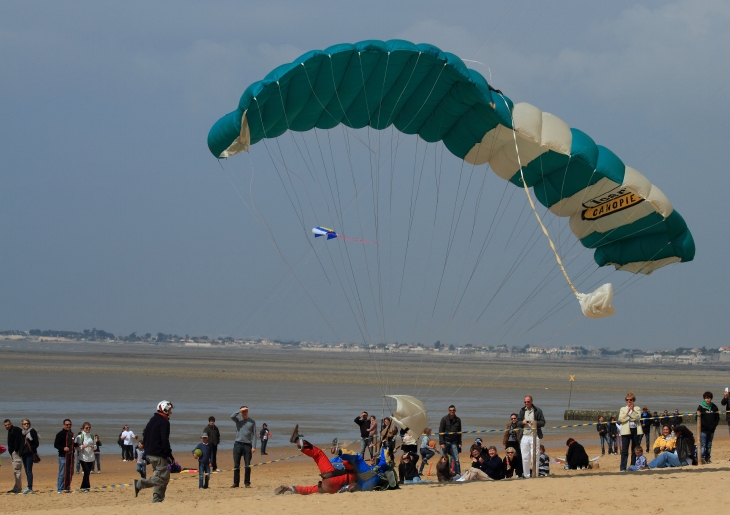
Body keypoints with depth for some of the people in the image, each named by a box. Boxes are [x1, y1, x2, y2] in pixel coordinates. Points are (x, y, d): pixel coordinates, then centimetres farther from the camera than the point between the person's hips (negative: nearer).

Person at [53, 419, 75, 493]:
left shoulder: (71, 434, 16)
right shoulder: (60, 434, -5)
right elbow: (56, 444, -8)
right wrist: (63, 448, -22)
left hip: (70, 456, 7)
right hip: (63, 456, -7)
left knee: (70, 473, 9)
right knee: (62, 473, -7)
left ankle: (67, 488, 17)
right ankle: (60, 489, -3)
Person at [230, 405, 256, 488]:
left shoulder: (252, 422, 7)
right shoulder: (238, 419, 7)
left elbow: (254, 435, 4)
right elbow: (232, 416, -16)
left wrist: (253, 447, -5)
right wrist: (240, 410, -16)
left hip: (248, 445, 0)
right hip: (238, 444, 0)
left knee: (247, 465, 0)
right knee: (236, 465, 1)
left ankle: (247, 483, 5)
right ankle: (236, 483, 6)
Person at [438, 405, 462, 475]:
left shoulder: (458, 420, 7)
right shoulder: (444, 419, -4)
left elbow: (459, 432, 13)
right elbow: (440, 432, -6)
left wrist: (459, 443, 6)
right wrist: (442, 443, -14)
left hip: (454, 442, 3)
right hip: (445, 441, -3)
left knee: (456, 459, -2)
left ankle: (458, 473, -1)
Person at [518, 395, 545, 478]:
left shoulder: (538, 411, 3)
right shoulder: (522, 411, 13)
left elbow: (543, 423, 2)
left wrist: (536, 423, -18)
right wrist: (522, 422, -7)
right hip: (524, 436, 3)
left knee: (534, 456, -8)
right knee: (525, 457, 2)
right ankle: (526, 475, 8)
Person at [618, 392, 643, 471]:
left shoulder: (637, 409, 12)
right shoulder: (622, 409, 11)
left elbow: (638, 418, -5)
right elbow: (620, 419, -4)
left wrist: (632, 411, -12)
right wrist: (627, 411, -10)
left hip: (636, 431, 1)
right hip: (626, 431, -1)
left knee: (635, 450, 4)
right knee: (624, 450, -7)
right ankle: (623, 468, -9)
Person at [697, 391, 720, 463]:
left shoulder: (714, 407, 8)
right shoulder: (701, 407, -2)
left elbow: (717, 418, 12)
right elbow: (698, 418, -6)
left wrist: (714, 425, -2)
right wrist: (704, 425, -14)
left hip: (711, 430, 4)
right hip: (703, 430, -4)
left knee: (709, 445, 7)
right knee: (703, 445, -8)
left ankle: (707, 458, 11)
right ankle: (702, 458, -8)